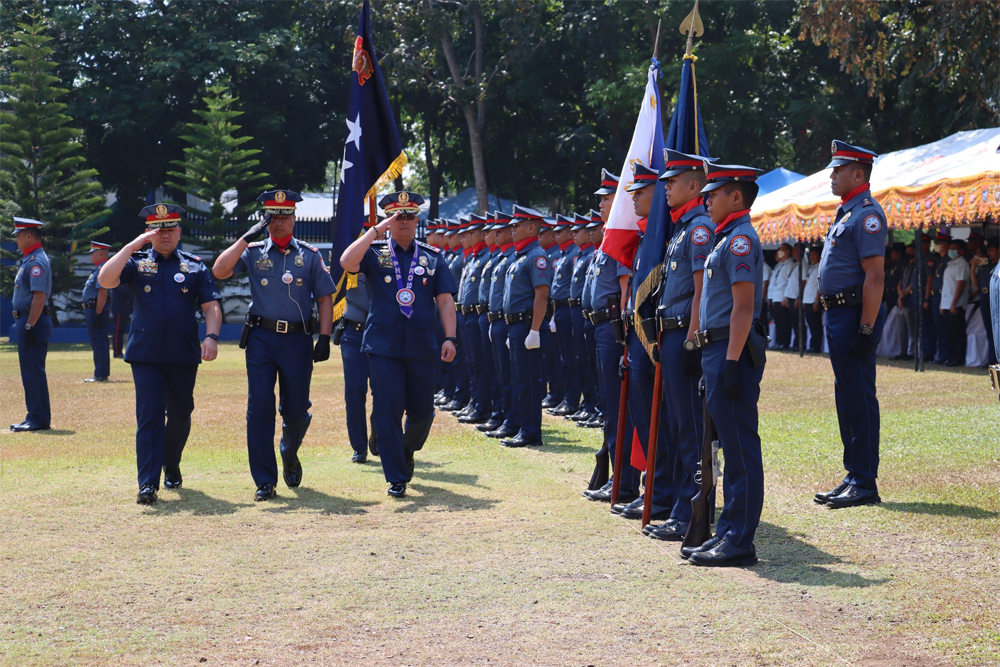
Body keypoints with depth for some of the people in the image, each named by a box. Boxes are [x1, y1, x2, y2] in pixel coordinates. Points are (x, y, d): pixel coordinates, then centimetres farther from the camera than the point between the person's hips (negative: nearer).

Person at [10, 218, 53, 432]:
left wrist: (30, 326, -24)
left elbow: (39, 296, -23)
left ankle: (40, 420, -5)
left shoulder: (36, 262, -15)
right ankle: (35, 417, 18)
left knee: (33, 372, -8)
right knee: (29, 372, 13)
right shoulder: (28, 260, 17)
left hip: (33, 323, -11)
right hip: (26, 321, 11)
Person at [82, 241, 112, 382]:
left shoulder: (102, 269, -15)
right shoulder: (98, 269, 17)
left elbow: (102, 293, -23)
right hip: (92, 310, 11)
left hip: (96, 310, -11)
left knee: (99, 344, -9)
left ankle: (101, 375, -8)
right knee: (98, 343, 13)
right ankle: (101, 374, 17)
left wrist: (97, 314, -25)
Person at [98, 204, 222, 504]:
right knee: (149, 417, -9)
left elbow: (211, 306, 3)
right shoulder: (136, 262, 5)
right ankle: (148, 484, -12)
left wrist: (211, 336, -15)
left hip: (184, 355, 2)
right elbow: (104, 280, -11)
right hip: (146, 355, -2)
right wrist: (133, 246, -14)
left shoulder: (195, 265, 8)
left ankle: (171, 465, 37)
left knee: (180, 415, 13)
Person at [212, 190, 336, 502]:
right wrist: (247, 237, -11)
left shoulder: (310, 255, 7)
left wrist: (324, 338, -2)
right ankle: (264, 482, 1)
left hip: (298, 340, 1)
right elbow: (219, 271, -10)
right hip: (261, 338, -1)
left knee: (296, 410, 6)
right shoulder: (253, 252, 5)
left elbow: (325, 298, 7)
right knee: (260, 408, -6)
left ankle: (290, 455, 39)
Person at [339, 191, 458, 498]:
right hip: (383, 345, -2)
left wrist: (449, 338, -4)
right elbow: (347, 262, -16)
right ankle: (396, 477, 3)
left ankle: (407, 452, 38)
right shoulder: (375, 253, 5)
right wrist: (376, 230, -15)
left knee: (422, 410, 8)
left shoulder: (432, 257, 11)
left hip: (422, 346, 2)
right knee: (388, 409, -6)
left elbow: (445, 300, 7)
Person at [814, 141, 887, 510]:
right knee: (847, 397, 13)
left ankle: (866, 485, -4)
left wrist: (866, 330, -23)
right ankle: (855, 476, 19)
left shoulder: (867, 213, -13)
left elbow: (875, 276, -19)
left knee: (859, 399, -7)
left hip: (855, 316, -10)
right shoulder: (846, 212, 18)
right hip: (837, 313, 10)